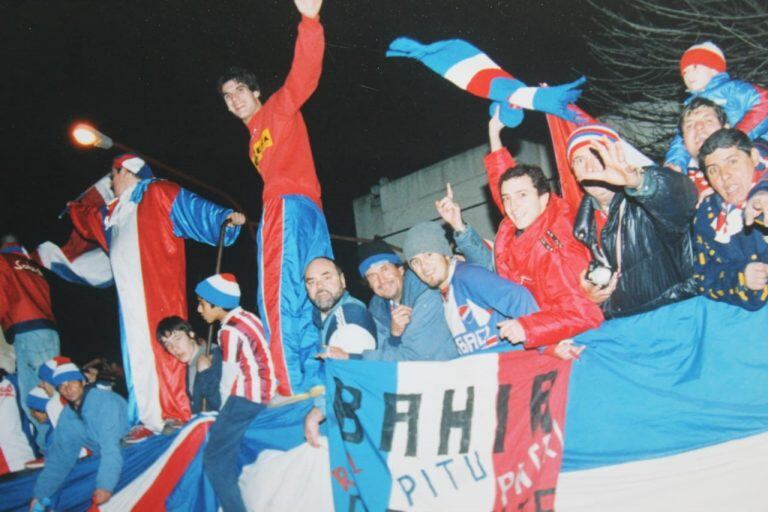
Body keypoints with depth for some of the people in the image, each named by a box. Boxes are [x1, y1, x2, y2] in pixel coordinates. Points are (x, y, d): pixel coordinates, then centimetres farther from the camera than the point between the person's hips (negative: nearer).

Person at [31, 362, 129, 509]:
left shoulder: (103, 401, -20)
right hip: (107, 463, 7)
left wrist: (105, 485, -36)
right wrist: (41, 494, 3)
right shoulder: (67, 417, 4)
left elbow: (111, 446, -28)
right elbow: (59, 457, 9)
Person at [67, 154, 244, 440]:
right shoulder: (112, 214, 27)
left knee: (162, 344, -13)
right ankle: (150, 419, 3)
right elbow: (91, 221, 50)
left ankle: (175, 413, -12)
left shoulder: (157, 194, 4)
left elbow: (195, 208, -7)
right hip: (129, 295, 8)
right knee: (137, 355, 2)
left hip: (157, 288, -8)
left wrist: (225, 218, -23)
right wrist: (74, 210, 67)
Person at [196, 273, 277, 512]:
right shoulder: (248, 318, 12)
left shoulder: (230, 331, -12)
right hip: (261, 392, 9)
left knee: (215, 461, -6)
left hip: (245, 397, -9)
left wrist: (225, 410, 8)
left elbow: (229, 378, -7)